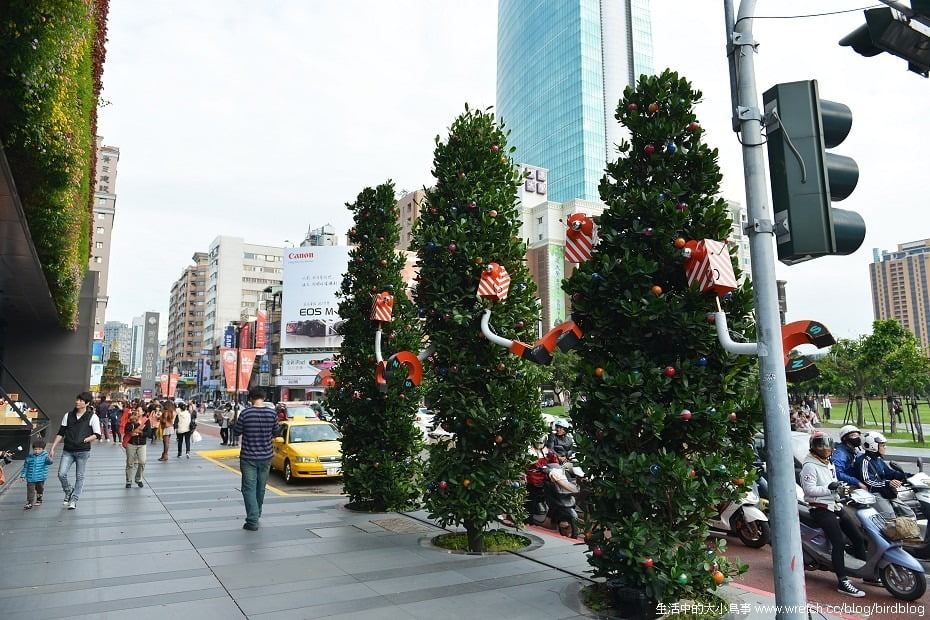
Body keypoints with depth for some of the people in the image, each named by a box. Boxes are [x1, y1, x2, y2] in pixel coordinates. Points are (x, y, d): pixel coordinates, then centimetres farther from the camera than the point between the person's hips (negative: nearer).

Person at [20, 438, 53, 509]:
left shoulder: (45, 456, -7)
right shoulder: (29, 457, 1)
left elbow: (49, 462, -25)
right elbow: (25, 467, 10)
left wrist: (50, 460, -48)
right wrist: (23, 475, 7)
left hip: (40, 478, -1)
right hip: (30, 478, 1)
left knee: (40, 489, 13)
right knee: (30, 490, -1)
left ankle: (39, 500, 32)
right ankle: (29, 503, 6)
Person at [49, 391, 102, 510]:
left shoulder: (92, 417, -4)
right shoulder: (68, 415, 7)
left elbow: (97, 435, -4)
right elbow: (60, 433, 11)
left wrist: (84, 440, -16)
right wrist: (52, 448, 5)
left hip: (83, 451, -3)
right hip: (68, 451, 3)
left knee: (79, 477, 4)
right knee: (61, 474, -7)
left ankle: (74, 500, 18)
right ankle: (68, 491, 21)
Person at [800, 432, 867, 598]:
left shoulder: (830, 464, 17)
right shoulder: (810, 466, -12)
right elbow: (809, 489, -20)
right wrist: (829, 488, -26)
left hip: (835, 505, 9)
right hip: (820, 508, -9)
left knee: (858, 537, 6)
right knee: (839, 542, -17)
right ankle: (843, 583, -13)